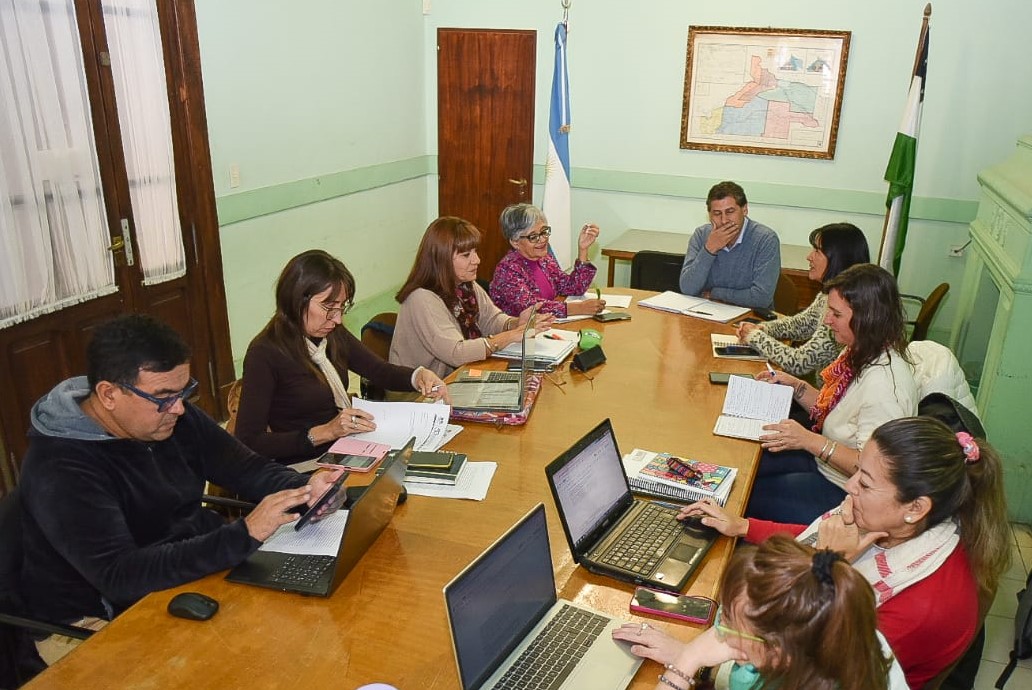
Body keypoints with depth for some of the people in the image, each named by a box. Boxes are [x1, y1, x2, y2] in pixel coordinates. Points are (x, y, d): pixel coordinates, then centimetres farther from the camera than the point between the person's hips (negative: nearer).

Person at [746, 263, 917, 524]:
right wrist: (795, 386, -2)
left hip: (843, 492, -8)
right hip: (823, 461, 9)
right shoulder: (859, 353, -2)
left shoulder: (883, 382, -30)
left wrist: (810, 441, -33)